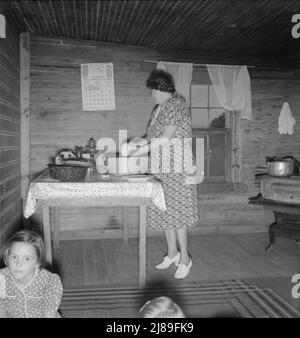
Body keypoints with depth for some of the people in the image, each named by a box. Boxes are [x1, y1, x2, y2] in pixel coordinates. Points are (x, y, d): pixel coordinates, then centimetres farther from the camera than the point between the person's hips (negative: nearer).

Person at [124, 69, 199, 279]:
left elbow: (166, 139, -19)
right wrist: (141, 142, 3)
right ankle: (173, 252, 26)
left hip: (176, 167, -9)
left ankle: (185, 258, 9)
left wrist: (143, 150, -15)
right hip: (161, 168, 9)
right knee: (165, 210, 12)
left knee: (176, 212, -4)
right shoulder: (159, 108, 15)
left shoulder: (176, 105, -12)